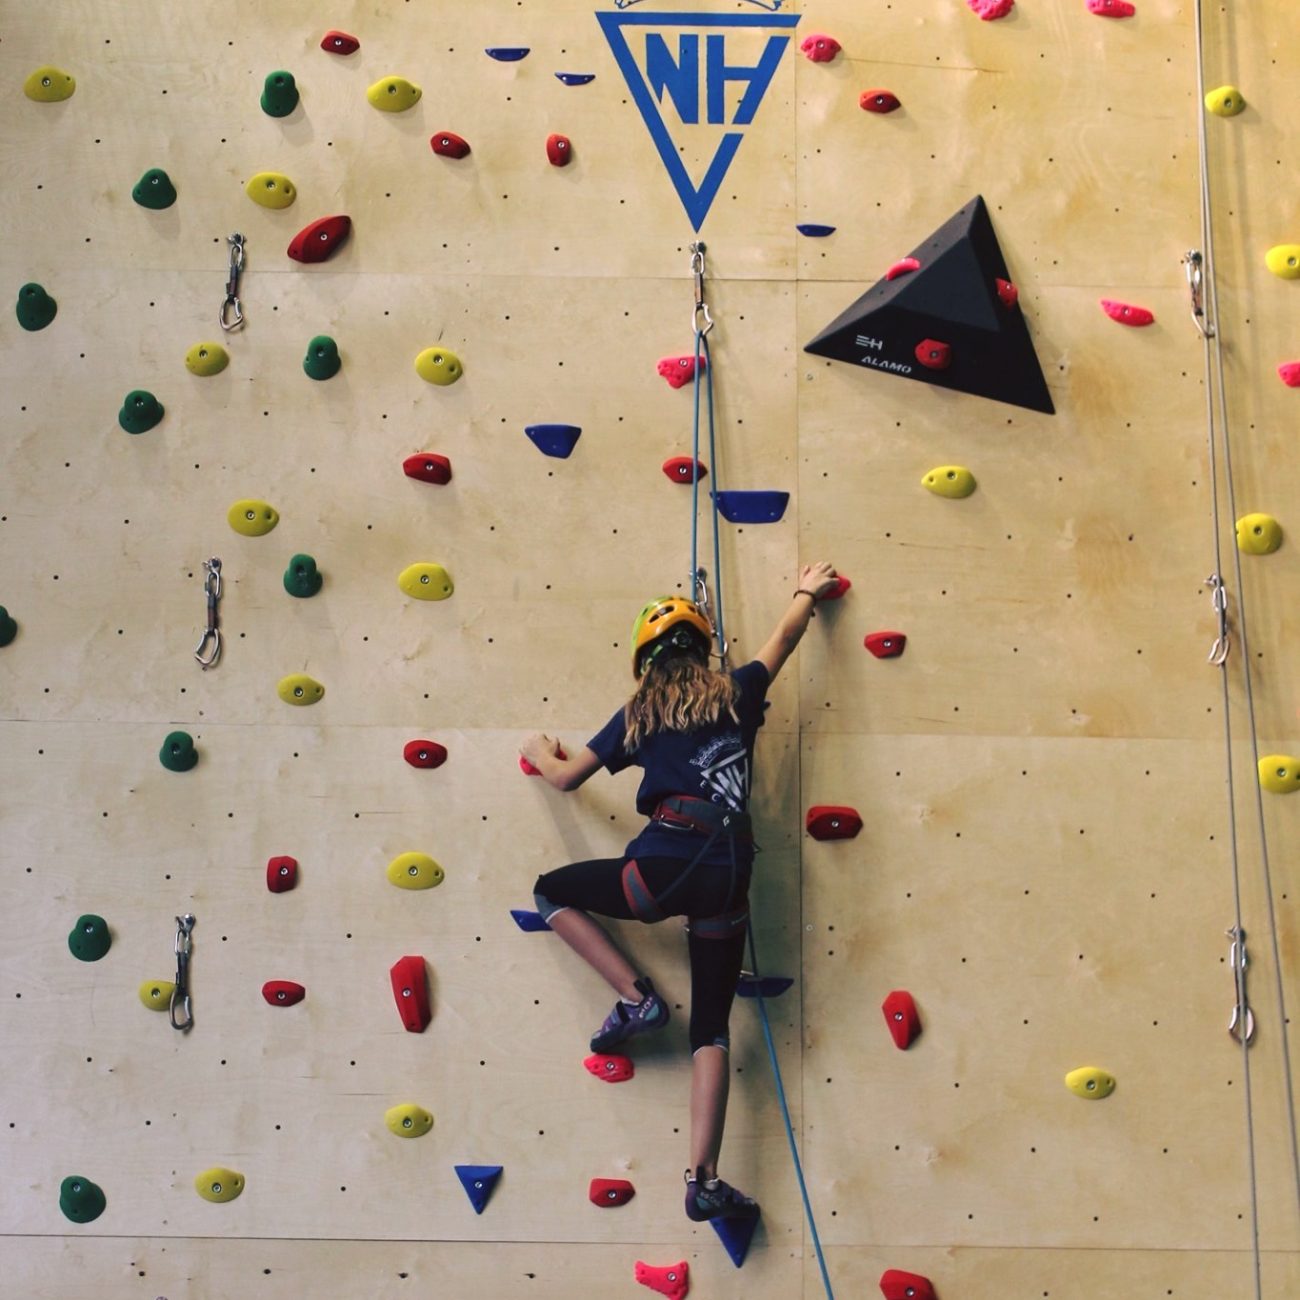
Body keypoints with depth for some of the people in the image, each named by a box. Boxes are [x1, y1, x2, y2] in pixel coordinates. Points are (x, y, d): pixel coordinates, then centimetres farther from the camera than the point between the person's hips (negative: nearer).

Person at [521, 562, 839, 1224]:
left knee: (551, 891, 23)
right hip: (727, 879, 3)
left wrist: (539, 752, 40)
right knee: (710, 1028, 10)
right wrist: (808, 591, 51)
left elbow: (565, 777, 18)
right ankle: (703, 1180, 1)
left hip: (665, 867, -3)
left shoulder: (638, 715, 12)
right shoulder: (737, 694, 15)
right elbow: (785, 634, 32)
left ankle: (635, 997, 12)